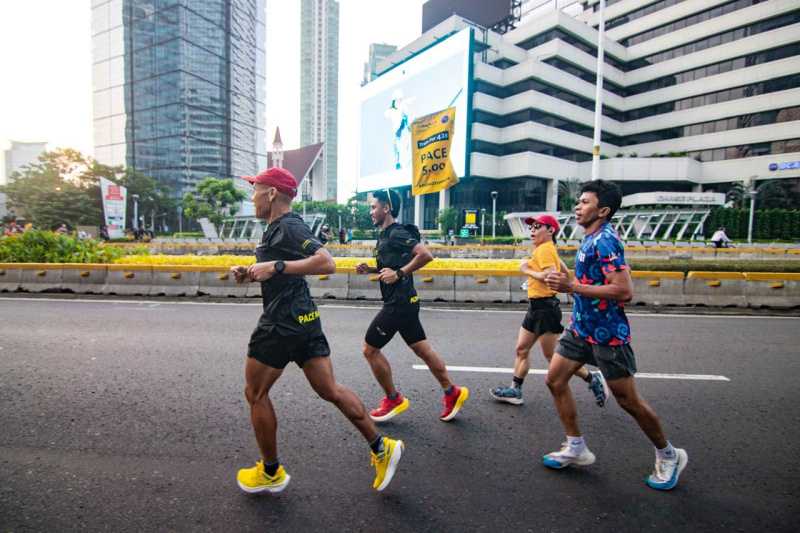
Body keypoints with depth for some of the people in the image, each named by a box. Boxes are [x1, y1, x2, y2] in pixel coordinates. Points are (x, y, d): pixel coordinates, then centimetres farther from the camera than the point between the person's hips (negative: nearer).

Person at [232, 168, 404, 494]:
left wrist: (276, 266, -26)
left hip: (283, 323, -9)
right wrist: (250, 274, 12)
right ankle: (381, 448, 16)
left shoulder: (288, 227, -14)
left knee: (256, 393, 10)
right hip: (303, 317, 9)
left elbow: (326, 263, -28)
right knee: (329, 390, 10)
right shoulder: (279, 227, 17)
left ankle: (271, 473, 27)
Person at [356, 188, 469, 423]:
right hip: (403, 301, 10)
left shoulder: (396, 233, -15)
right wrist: (370, 269, 12)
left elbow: (425, 255, -26)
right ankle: (452, 392, 22)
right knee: (422, 348, 13)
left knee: (370, 349, 1)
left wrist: (399, 273, -24)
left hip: (399, 303, -10)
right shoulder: (386, 235, 15)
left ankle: (393, 400, 15)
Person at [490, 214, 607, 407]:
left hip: (545, 308, -10)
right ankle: (515, 390, 20)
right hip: (536, 307, 10)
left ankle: (592, 378, 15)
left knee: (552, 356, 0)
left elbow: (550, 276, -27)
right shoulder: (546, 248, 15)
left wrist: (527, 270, -16)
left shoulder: (545, 249, -14)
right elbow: (565, 271, 24)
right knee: (521, 349, 12)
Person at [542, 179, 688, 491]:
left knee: (628, 401, 6)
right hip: (581, 328, 9)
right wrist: (567, 282, 11)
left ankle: (668, 456, 33)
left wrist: (573, 286, -26)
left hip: (607, 334, -9)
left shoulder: (605, 241, -20)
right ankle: (576, 448, 22)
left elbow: (625, 291, -28)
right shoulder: (591, 239, 9)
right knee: (555, 380, 8)